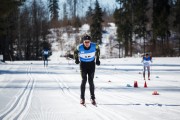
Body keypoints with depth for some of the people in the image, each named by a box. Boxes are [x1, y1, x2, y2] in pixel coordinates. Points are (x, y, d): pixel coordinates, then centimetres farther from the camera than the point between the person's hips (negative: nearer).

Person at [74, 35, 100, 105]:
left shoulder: (94, 46, -17)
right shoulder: (79, 47, -18)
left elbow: (97, 50, 8)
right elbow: (76, 52, 6)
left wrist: (97, 59, 11)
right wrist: (76, 59, 2)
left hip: (91, 64, 1)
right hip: (83, 64, -1)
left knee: (91, 81, -2)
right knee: (84, 80, -11)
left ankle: (92, 98, 7)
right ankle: (82, 98, -4)